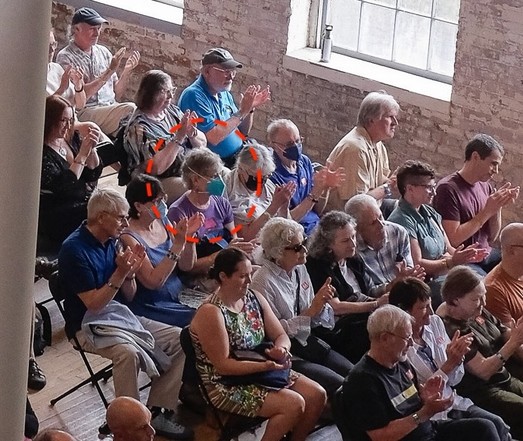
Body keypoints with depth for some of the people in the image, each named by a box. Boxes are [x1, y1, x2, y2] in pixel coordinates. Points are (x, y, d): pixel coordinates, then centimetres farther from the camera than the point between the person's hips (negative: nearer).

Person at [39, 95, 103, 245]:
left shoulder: (72, 139, 6)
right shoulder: (42, 152, -15)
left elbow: (93, 175, 10)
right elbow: (62, 187, -24)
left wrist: (91, 148, -7)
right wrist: (82, 154, -23)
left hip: (86, 201, 7)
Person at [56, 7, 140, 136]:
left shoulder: (103, 52, 16)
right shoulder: (65, 57, 0)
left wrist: (126, 71, 1)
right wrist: (110, 71, -13)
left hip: (112, 108, 5)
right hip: (84, 112, -5)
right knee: (130, 109, -30)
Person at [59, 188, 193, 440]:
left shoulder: (110, 242, 7)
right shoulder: (74, 249, -16)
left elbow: (128, 296, 11)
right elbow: (93, 303, -19)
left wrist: (131, 272, -8)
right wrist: (120, 273, -25)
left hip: (121, 315, 8)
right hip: (89, 325, -8)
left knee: (179, 339, -6)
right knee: (129, 352, -37)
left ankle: (157, 412, -5)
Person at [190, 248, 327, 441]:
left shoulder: (255, 298, 3)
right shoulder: (211, 313, -20)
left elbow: (281, 336, 6)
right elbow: (223, 366, -22)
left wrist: (281, 349, -18)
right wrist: (265, 365, -28)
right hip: (226, 385, -8)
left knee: (317, 395, -5)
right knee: (294, 404, -22)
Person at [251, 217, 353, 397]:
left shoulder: (300, 269, 6)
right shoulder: (263, 281, -17)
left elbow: (313, 320, 13)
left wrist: (321, 304, -10)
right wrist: (311, 312, -20)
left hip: (306, 341, 7)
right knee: (338, 384, -19)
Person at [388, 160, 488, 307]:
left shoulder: (429, 212, 15)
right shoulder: (401, 220, -14)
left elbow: (448, 249, 16)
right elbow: (417, 264, -16)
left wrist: (466, 256, -5)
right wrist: (451, 262, -21)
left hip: (445, 272, 9)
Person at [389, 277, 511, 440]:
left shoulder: (435, 322, 2)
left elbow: (454, 380, 10)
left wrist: (457, 357, -12)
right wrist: (449, 364, -21)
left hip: (454, 403, 6)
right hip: (431, 417, -6)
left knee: (498, 424, -15)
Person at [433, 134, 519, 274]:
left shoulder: (485, 186, 9)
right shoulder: (448, 189, -12)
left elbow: (491, 238, 12)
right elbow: (452, 240, -19)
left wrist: (498, 207, -4)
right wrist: (487, 211, -16)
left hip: (487, 255, 7)